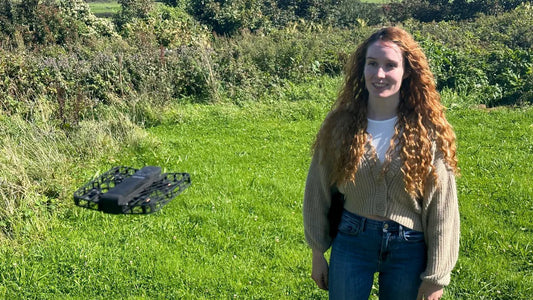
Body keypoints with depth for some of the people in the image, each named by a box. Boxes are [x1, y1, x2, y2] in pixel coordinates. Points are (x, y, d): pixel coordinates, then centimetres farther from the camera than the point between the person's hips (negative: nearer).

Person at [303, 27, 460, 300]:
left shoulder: (429, 131, -10)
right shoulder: (339, 124, -6)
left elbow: (442, 208, -7)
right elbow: (318, 192, 3)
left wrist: (436, 275, -6)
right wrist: (317, 252, 6)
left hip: (408, 250, 0)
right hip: (351, 244, 1)